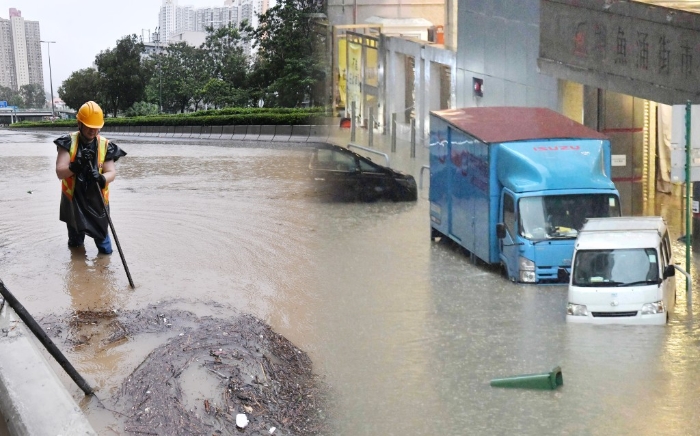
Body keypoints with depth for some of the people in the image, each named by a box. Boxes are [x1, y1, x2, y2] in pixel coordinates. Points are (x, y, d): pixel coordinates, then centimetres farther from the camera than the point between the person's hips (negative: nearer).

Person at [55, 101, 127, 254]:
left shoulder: (105, 145, -5)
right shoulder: (68, 142, -9)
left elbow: (111, 172, -11)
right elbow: (60, 172, -15)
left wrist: (101, 178, -33)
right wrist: (76, 165, -33)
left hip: (97, 201, 0)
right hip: (73, 200, 0)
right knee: (75, 245, 15)